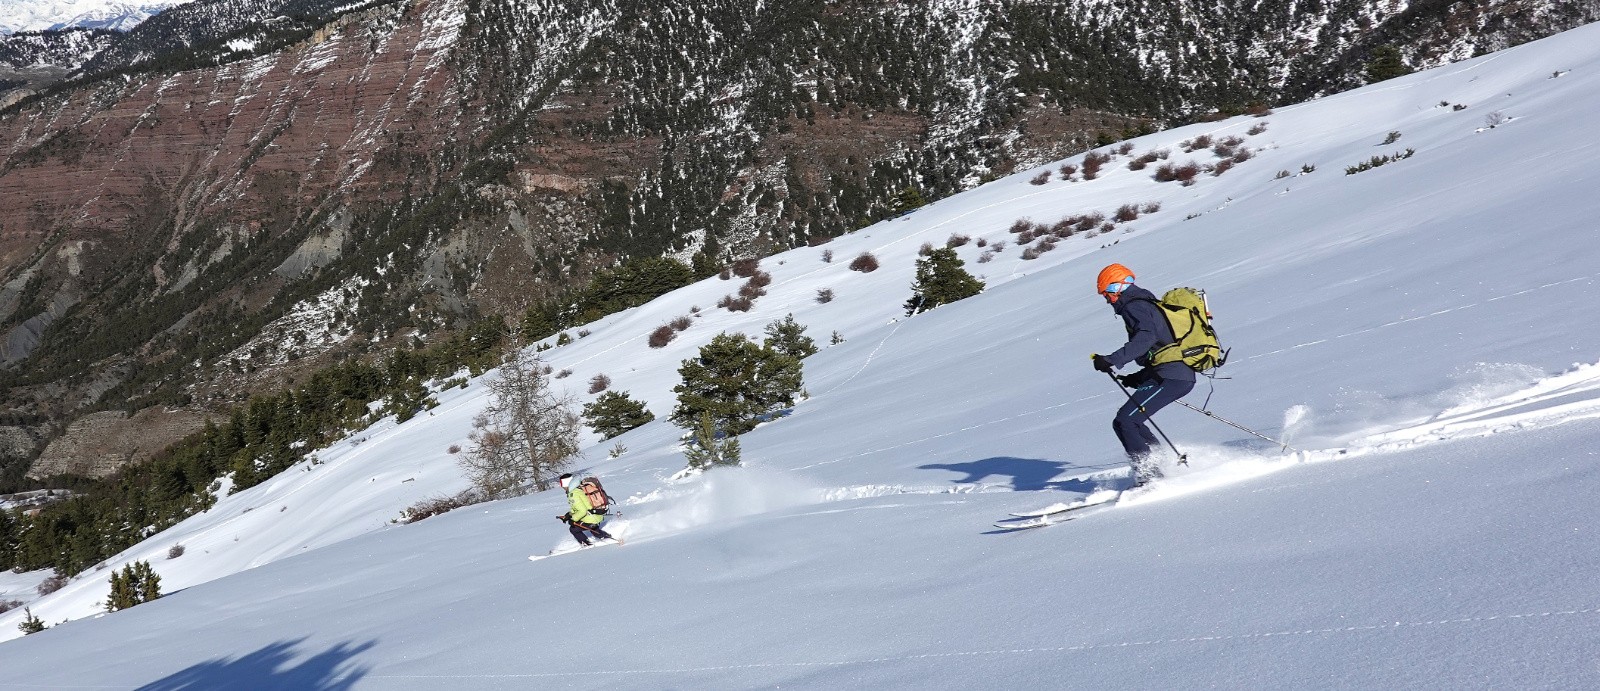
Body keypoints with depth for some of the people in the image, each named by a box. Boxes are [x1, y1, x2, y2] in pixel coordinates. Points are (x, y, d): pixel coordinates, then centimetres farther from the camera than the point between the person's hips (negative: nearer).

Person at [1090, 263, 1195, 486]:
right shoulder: (1149, 304, 25)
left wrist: (1113, 360, -35)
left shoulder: (1134, 307, -7)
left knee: (1124, 422, -12)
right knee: (1131, 421, 17)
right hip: (1182, 376, 10)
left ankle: (1149, 476, -16)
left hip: (1170, 378, -10)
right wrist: (1139, 378, 27)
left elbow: (1146, 337, -27)